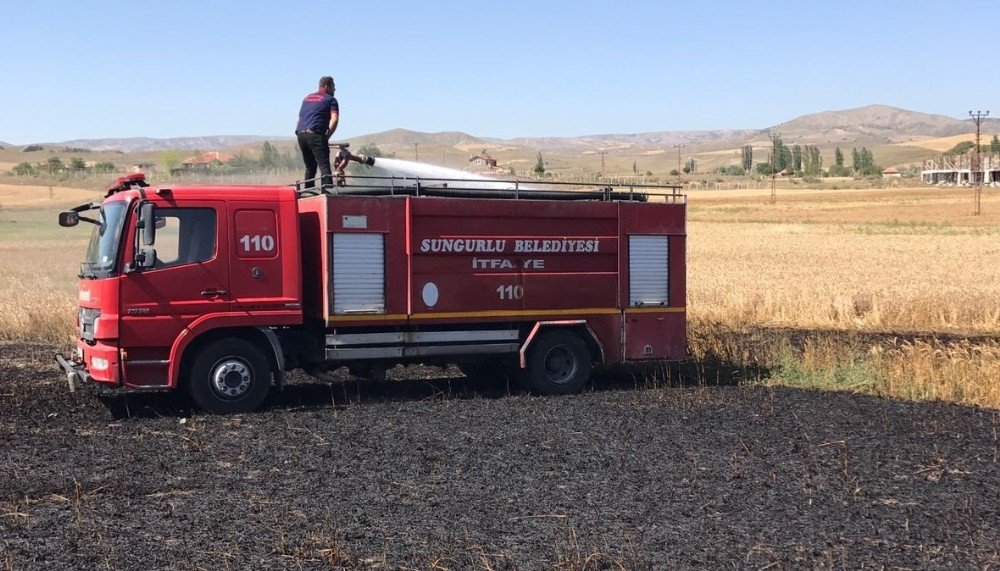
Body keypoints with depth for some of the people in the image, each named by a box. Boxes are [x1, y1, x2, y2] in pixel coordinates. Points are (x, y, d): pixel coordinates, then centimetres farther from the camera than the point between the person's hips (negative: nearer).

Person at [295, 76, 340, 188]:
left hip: (300, 134, 7)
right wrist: (327, 137, -4)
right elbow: (334, 119, -8)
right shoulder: (330, 99, 6)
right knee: (324, 166, -11)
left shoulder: (307, 98, 27)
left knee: (310, 167, 16)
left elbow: (299, 119, 27)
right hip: (315, 134, -7)